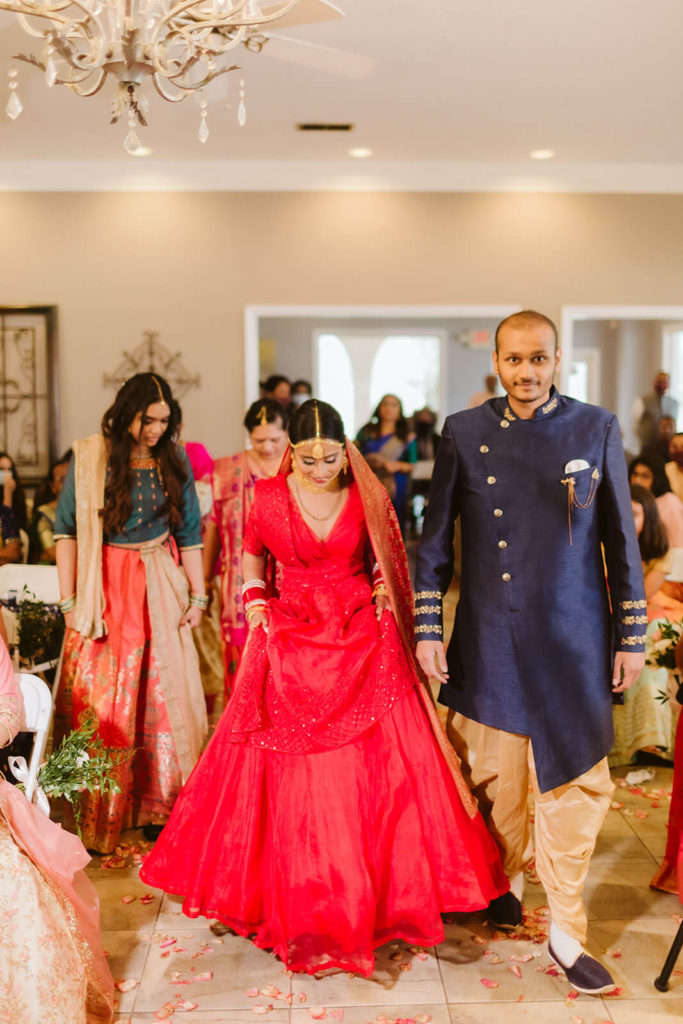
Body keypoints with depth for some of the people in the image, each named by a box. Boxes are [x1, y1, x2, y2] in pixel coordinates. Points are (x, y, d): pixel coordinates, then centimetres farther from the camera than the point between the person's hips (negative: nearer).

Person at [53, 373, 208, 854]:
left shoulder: (175, 460, 3)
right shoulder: (88, 458, -5)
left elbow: (190, 533, 8)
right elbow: (66, 530, -3)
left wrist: (198, 596, 5)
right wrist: (68, 601, -6)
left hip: (160, 589, 3)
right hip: (102, 589, -2)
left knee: (163, 694, 5)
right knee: (98, 703, -1)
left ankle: (158, 809, 19)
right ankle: (97, 823, 10)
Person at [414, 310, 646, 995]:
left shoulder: (597, 429, 1)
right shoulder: (463, 433, 2)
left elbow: (621, 540, 5)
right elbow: (434, 538, 7)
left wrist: (631, 635, 4)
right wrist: (427, 628, 3)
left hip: (571, 640, 0)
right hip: (487, 642, 1)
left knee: (574, 784, 2)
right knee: (496, 778, 12)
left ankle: (565, 933, 18)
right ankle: (507, 882, 37)